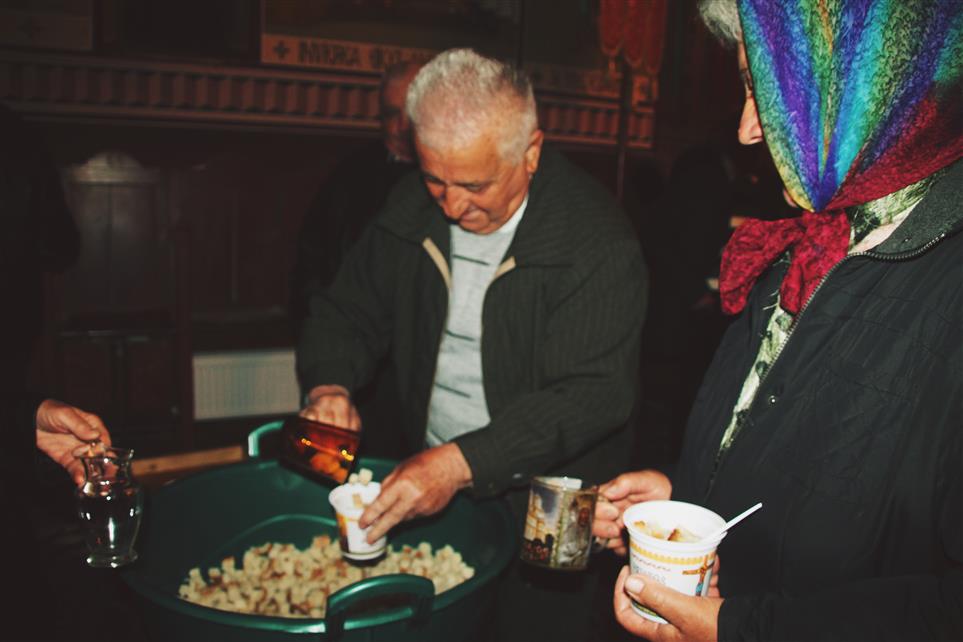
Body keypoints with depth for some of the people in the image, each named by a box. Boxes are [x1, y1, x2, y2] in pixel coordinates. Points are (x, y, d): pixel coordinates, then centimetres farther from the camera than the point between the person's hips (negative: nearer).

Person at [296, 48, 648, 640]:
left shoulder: (598, 240, -20)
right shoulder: (412, 209, -1)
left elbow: (592, 394, -25)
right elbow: (348, 311, 8)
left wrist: (464, 463, -34)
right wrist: (329, 385, -13)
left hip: (540, 509, -4)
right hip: (423, 484, 5)